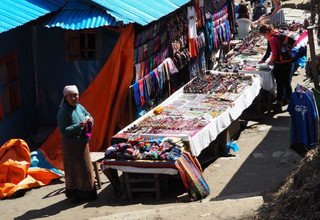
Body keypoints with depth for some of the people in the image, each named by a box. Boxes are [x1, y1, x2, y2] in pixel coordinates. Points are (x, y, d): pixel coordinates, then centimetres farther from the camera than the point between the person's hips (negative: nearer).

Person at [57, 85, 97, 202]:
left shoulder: (80, 107, 3)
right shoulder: (63, 112, -16)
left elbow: (90, 117, 16)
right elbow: (63, 130, -21)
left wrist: (89, 120, -8)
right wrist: (79, 125, -29)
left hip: (83, 143, 7)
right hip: (71, 145, -7)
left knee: (86, 168, 14)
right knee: (73, 170, 3)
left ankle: (87, 192, 29)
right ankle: (74, 194, 17)